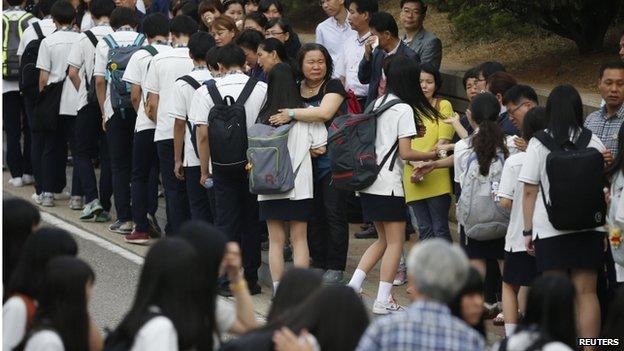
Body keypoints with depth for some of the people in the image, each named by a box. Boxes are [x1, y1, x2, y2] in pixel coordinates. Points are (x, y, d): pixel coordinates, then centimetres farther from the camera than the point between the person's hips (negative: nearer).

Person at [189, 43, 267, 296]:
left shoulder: (206, 92, -4)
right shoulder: (263, 90, -3)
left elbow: (203, 135, -6)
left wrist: (205, 170, 2)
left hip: (224, 165, -1)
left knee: (226, 221, 6)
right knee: (252, 221, 10)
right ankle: (251, 278, 13)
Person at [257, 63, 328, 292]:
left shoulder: (263, 118, -4)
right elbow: (319, 148, -4)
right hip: (299, 186, -1)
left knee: (276, 240, 8)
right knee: (299, 239, 7)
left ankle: (278, 291, 8)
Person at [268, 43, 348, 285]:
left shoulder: (333, 87, -6)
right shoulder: (294, 90, 10)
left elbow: (325, 113, -24)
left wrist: (291, 114, -22)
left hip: (332, 159, -5)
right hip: (306, 162, 5)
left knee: (334, 213, -3)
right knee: (313, 213, 9)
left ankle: (335, 267, 2)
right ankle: (318, 262, 19)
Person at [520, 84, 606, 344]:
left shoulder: (538, 145, -5)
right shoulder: (593, 142, 1)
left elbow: (530, 191, -5)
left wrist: (528, 230, 3)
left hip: (550, 230, -2)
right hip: (588, 228, 2)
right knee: (586, 293, 5)